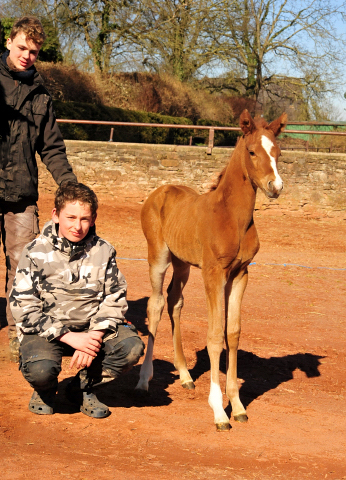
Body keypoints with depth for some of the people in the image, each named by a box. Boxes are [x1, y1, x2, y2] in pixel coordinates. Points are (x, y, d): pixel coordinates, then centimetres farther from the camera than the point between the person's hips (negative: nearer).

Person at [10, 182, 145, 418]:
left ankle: (84, 387, 6)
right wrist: (69, 337, -21)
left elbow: (115, 299, 0)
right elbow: (23, 307, -13)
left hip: (92, 328, 3)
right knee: (40, 370, -34)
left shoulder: (103, 251, -1)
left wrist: (95, 337, -18)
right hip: (46, 329, -3)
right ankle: (45, 390, 8)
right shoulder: (36, 253, -9)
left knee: (132, 347, -23)